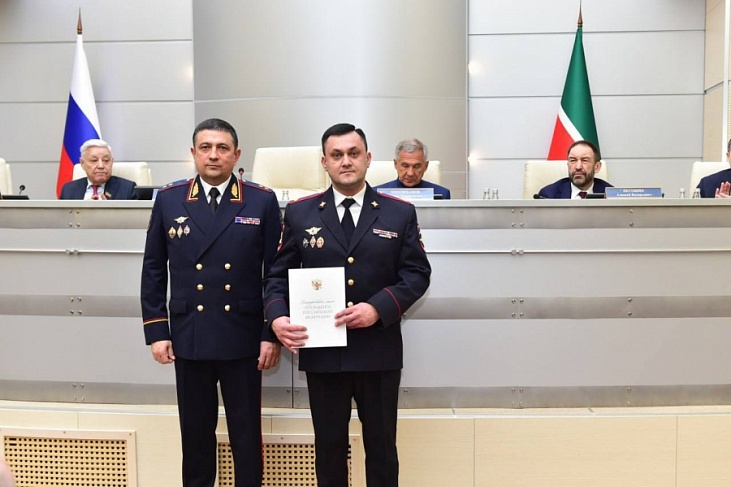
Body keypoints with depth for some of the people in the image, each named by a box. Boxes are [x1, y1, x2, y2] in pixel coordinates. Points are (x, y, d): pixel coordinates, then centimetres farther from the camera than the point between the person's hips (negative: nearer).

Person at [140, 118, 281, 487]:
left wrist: (272, 334, -4)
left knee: (247, 432, 9)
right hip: (188, 337, 2)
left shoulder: (262, 201, -2)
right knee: (195, 430, 14)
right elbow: (153, 271, 6)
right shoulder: (168, 200, 4)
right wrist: (156, 331, 1)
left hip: (243, 337, -1)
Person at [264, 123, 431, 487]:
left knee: (382, 446, 14)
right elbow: (278, 274, 4)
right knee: (328, 447, 15)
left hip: (379, 351, 0)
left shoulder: (400, 213, 2)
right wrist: (277, 318, -15)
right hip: (321, 351, 1)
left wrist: (378, 308, -16)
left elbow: (417, 273, 0)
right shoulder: (299, 212, 4)